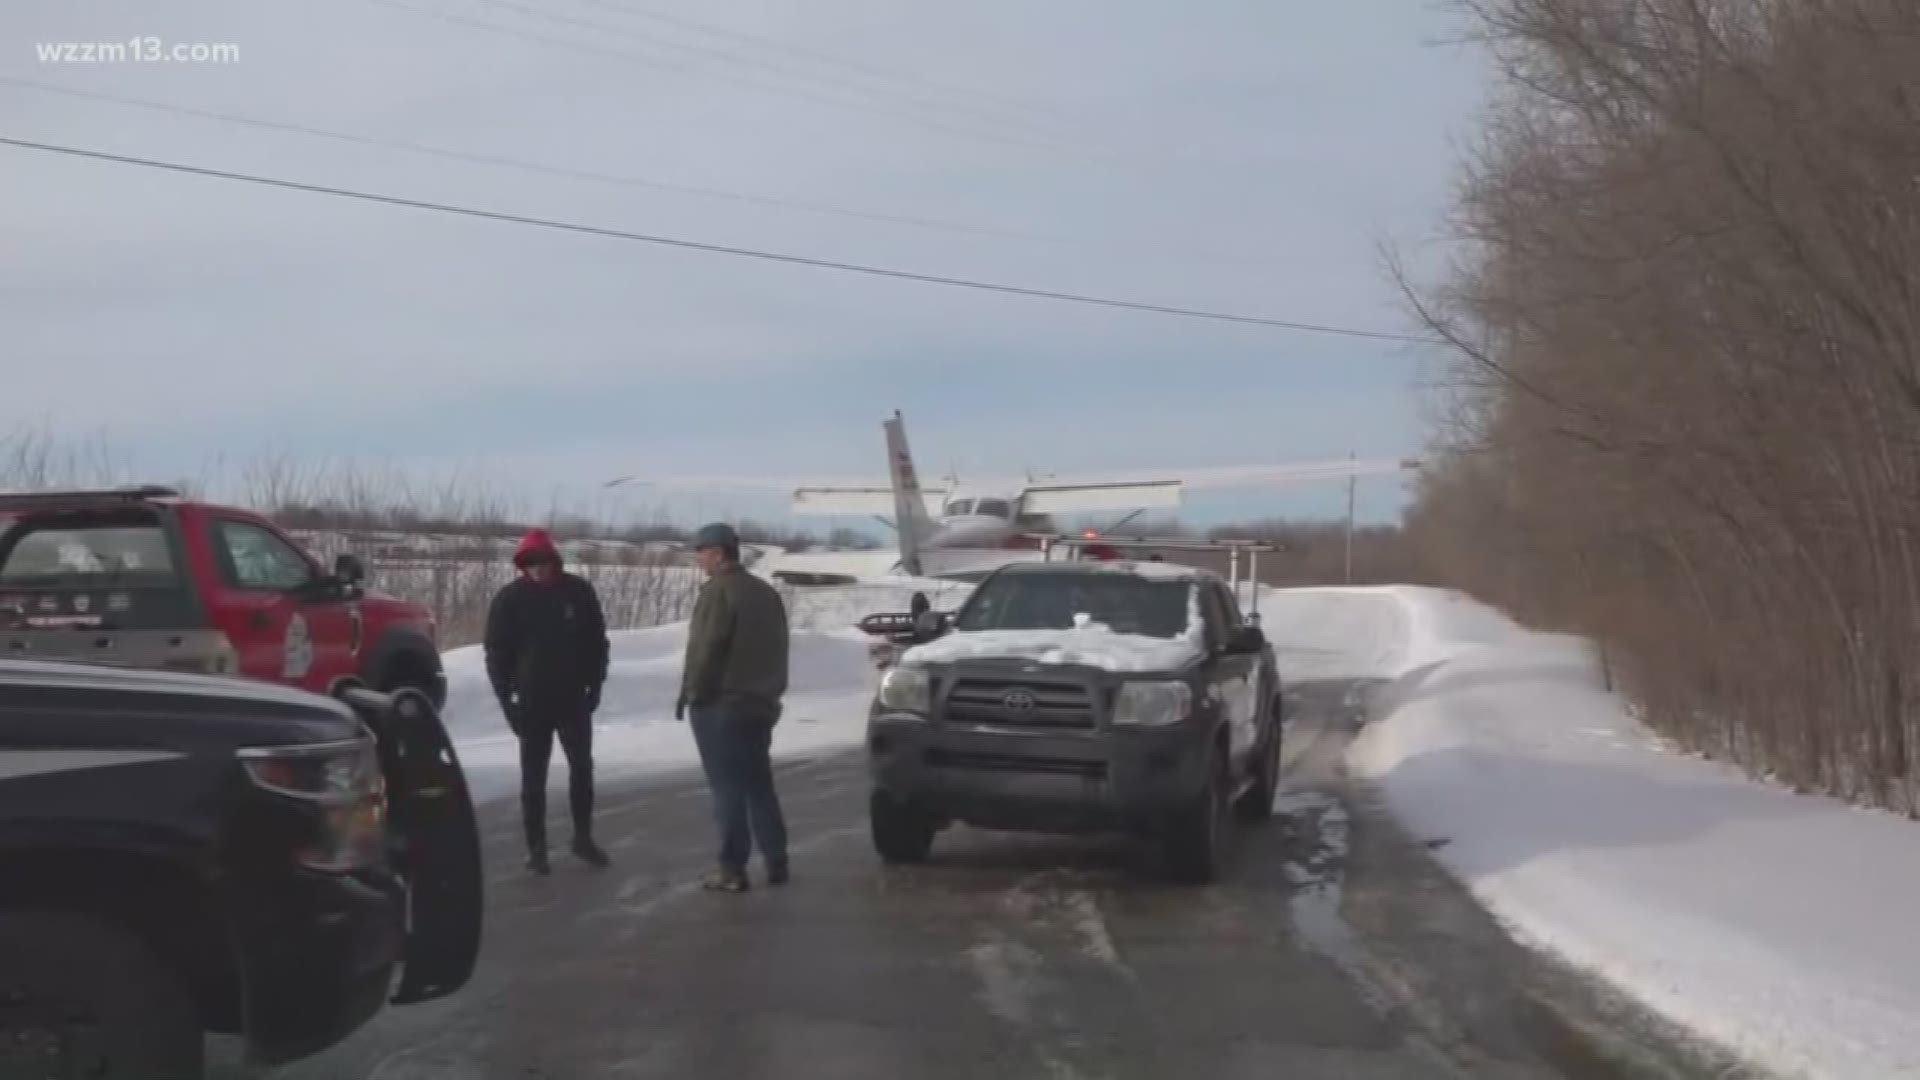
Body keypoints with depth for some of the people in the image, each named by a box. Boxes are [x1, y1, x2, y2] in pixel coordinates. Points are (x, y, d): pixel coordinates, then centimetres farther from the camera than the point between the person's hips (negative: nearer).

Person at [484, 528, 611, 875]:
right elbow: (496, 652, -4)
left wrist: (595, 684, 0)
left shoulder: (578, 591, -3)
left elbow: (596, 640, 5)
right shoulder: (510, 599, -7)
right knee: (533, 777, 3)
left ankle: (583, 837, 23)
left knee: (582, 768, 9)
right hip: (532, 701, -2)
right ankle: (536, 847, 12)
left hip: (574, 698, 2)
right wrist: (506, 698, -10)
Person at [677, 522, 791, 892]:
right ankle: (776, 862, 15)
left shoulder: (717, 591, -14)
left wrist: (690, 694, -8)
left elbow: (704, 651, -18)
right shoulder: (766, 592, 13)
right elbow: (778, 651, 16)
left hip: (719, 706, -8)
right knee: (759, 785, 14)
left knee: (728, 788, -4)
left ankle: (732, 869, -3)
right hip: (760, 704, 8)